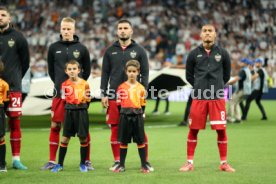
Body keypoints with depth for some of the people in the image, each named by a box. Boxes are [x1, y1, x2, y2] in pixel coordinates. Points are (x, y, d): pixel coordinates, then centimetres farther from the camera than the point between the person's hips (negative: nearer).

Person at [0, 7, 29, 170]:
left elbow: (25, 61, 9)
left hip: (13, 87, -1)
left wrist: (16, 78, 10)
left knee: (15, 121, 0)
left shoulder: (18, 37, 2)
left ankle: (16, 158, 6)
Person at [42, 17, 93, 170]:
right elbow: (51, 70, 15)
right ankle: (52, 161, 10)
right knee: (55, 126, 2)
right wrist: (59, 83, 9)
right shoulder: (54, 48, 6)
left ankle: (87, 160, 7)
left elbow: (87, 71, 11)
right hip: (59, 93, 1)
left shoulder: (81, 48, 3)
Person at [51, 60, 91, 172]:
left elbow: (88, 99, 7)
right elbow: (64, 98, 10)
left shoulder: (84, 84, -1)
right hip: (69, 112, 1)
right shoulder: (65, 84, 1)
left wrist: (86, 97, -13)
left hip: (81, 112, -1)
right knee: (65, 138, 3)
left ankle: (83, 164, 15)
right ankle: (60, 164, 9)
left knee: (83, 138, 2)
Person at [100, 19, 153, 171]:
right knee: (115, 129, 2)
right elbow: (105, 73, 10)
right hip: (114, 96, 2)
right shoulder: (110, 51, 10)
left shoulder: (139, 50, 5)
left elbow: (145, 73, 4)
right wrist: (104, 94, 3)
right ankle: (117, 161, 11)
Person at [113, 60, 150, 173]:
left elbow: (143, 104, 9)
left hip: (137, 116, 0)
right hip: (125, 116, 0)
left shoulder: (141, 88, 4)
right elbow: (118, 104, 4)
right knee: (123, 141, 6)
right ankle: (121, 165, 14)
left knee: (141, 141, 3)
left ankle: (144, 165, 9)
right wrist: (122, 114, -3)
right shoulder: (122, 87, 1)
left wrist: (141, 113, -1)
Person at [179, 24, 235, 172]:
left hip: (218, 97, 0)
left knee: (221, 130, -1)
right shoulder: (194, 54, 3)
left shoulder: (222, 53, 4)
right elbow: (189, 75, 14)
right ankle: (189, 162, 12)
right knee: (193, 130, 2)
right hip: (199, 98, 0)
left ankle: (224, 163, 10)